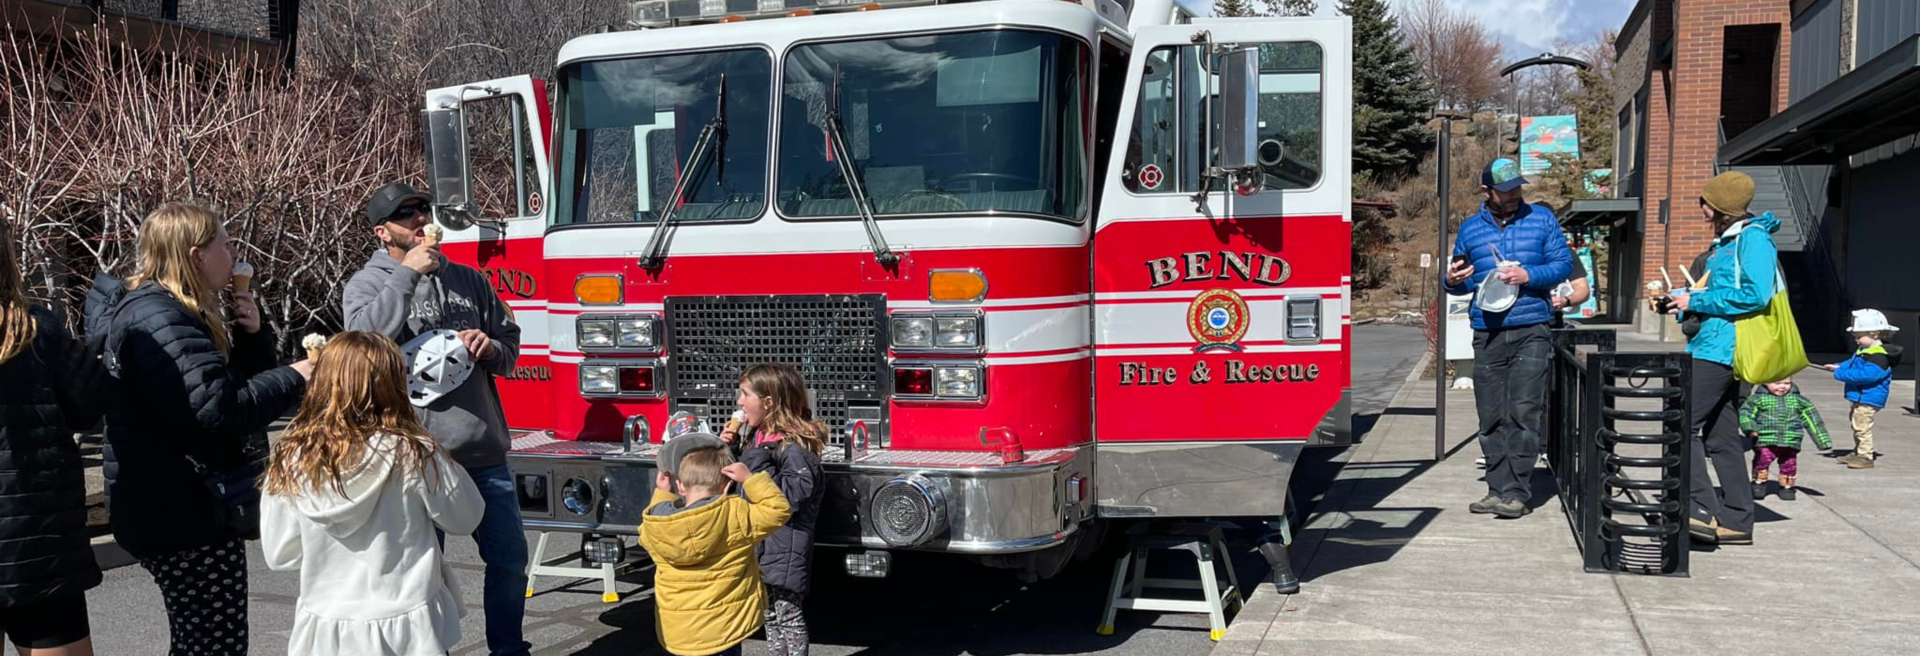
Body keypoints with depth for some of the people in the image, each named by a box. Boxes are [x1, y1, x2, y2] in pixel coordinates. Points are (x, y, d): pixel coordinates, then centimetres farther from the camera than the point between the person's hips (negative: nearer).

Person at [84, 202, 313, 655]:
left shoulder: (174, 312, 15)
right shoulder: (157, 318, -19)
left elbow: (240, 379, 18)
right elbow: (217, 410, -29)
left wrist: (252, 334, 0)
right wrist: (293, 379, -17)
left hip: (183, 509, 11)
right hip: (184, 514, -11)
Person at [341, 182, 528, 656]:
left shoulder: (469, 280, 11)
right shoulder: (369, 284, 1)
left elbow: (510, 349, 15)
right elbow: (366, 336, -20)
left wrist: (491, 347, -8)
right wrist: (407, 274, -19)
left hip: (485, 453, 4)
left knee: (509, 559, 9)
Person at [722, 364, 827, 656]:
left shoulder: (794, 443, -19)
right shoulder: (758, 436, 8)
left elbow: (799, 489, -29)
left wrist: (760, 469, -29)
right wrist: (729, 449, 5)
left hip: (786, 547, -9)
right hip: (760, 542, 9)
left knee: (787, 613, 0)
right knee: (770, 613, 17)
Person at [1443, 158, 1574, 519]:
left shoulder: (1541, 219, 7)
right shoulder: (1470, 228, 13)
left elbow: (1564, 263, 3)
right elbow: (1458, 281, 19)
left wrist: (1528, 276, -13)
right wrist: (1453, 282, -5)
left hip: (1531, 331, -3)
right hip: (1487, 336, 3)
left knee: (1524, 411, -11)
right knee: (1492, 416, 3)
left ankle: (1517, 492, -10)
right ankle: (1499, 489, 9)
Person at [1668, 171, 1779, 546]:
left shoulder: (1752, 238, -11)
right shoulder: (1726, 240, 19)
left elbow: (1755, 294, -23)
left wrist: (1697, 301, -16)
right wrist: (1685, 302, 10)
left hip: (1723, 348, -11)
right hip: (1715, 346, 11)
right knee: (1721, 437, 12)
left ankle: (1703, 511, -12)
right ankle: (1736, 521, 17)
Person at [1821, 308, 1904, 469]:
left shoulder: (1879, 356, -23)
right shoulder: (1864, 352, 12)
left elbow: (1865, 374, -32)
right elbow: (1852, 364, 27)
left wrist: (1840, 374, -26)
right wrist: (1838, 367, 9)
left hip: (1868, 399, -11)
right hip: (1860, 398, 11)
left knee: (1862, 427, -9)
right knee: (1858, 427, 20)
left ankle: (1865, 457, -5)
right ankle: (1858, 453, 32)